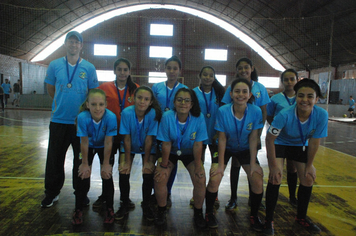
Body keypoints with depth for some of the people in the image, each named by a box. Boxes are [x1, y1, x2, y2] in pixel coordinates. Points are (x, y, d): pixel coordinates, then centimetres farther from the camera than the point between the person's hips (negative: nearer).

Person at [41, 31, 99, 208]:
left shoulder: (89, 68, 0)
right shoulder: (54, 65, 4)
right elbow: (51, 90, 13)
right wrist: (62, 103, 10)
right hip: (59, 120, 1)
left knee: (81, 158, 9)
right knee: (55, 158, 8)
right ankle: (52, 192, 25)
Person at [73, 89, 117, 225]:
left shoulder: (111, 117, -36)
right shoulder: (83, 117, -34)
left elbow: (108, 143, -26)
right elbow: (84, 143, -23)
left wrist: (106, 164, -18)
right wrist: (85, 163, -15)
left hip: (104, 147, 0)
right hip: (89, 146, 1)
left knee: (107, 175, -4)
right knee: (84, 175, -3)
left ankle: (109, 209, 16)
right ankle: (78, 210, 18)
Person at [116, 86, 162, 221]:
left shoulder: (153, 114, -27)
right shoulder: (127, 113, -26)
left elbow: (149, 139, -22)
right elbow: (127, 138, -19)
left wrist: (147, 161, -17)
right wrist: (127, 161, -15)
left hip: (147, 148, 0)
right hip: (130, 147, 1)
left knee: (148, 173, -14)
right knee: (124, 172, -13)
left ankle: (146, 205, 11)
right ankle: (124, 206, 10)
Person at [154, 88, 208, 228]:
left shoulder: (199, 118, -24)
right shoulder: (167, 117, -25)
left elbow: (198, 144, -18)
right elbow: (166, 144, -19)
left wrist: (198, 166, -14)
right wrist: (163, 166, -13)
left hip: (190, 153, 0)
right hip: (171, 152, 0)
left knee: (200, 180, -17)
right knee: (159, 178, -18)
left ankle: (198, 213, 11)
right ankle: (161, 211, 10)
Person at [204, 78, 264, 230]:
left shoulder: (256, 111, -20)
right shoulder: (223, 111, -24)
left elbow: (253, 138, -13)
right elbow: (222, 139, -18)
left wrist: (253, 163, -13)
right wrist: (220, 164, -16)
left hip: (245, 149, 2)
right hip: (226, 148, -1)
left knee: (258, 181, -11)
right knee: (214, 179, -18)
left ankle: (254, 215, 16)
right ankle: (209, 213, 10)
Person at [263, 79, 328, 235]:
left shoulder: (321, 115, -27)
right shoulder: (285, 115, -37)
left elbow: (314, 142, -14)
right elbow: (270, 139, -25)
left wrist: (309, 165, -6)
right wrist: (273, 165, -21)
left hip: (300, 145, 4)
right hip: (280, 143, -3)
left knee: (308, 179, 2)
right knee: (275, 177, -17)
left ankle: (301, 217, 28)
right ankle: (269, 221, 1)